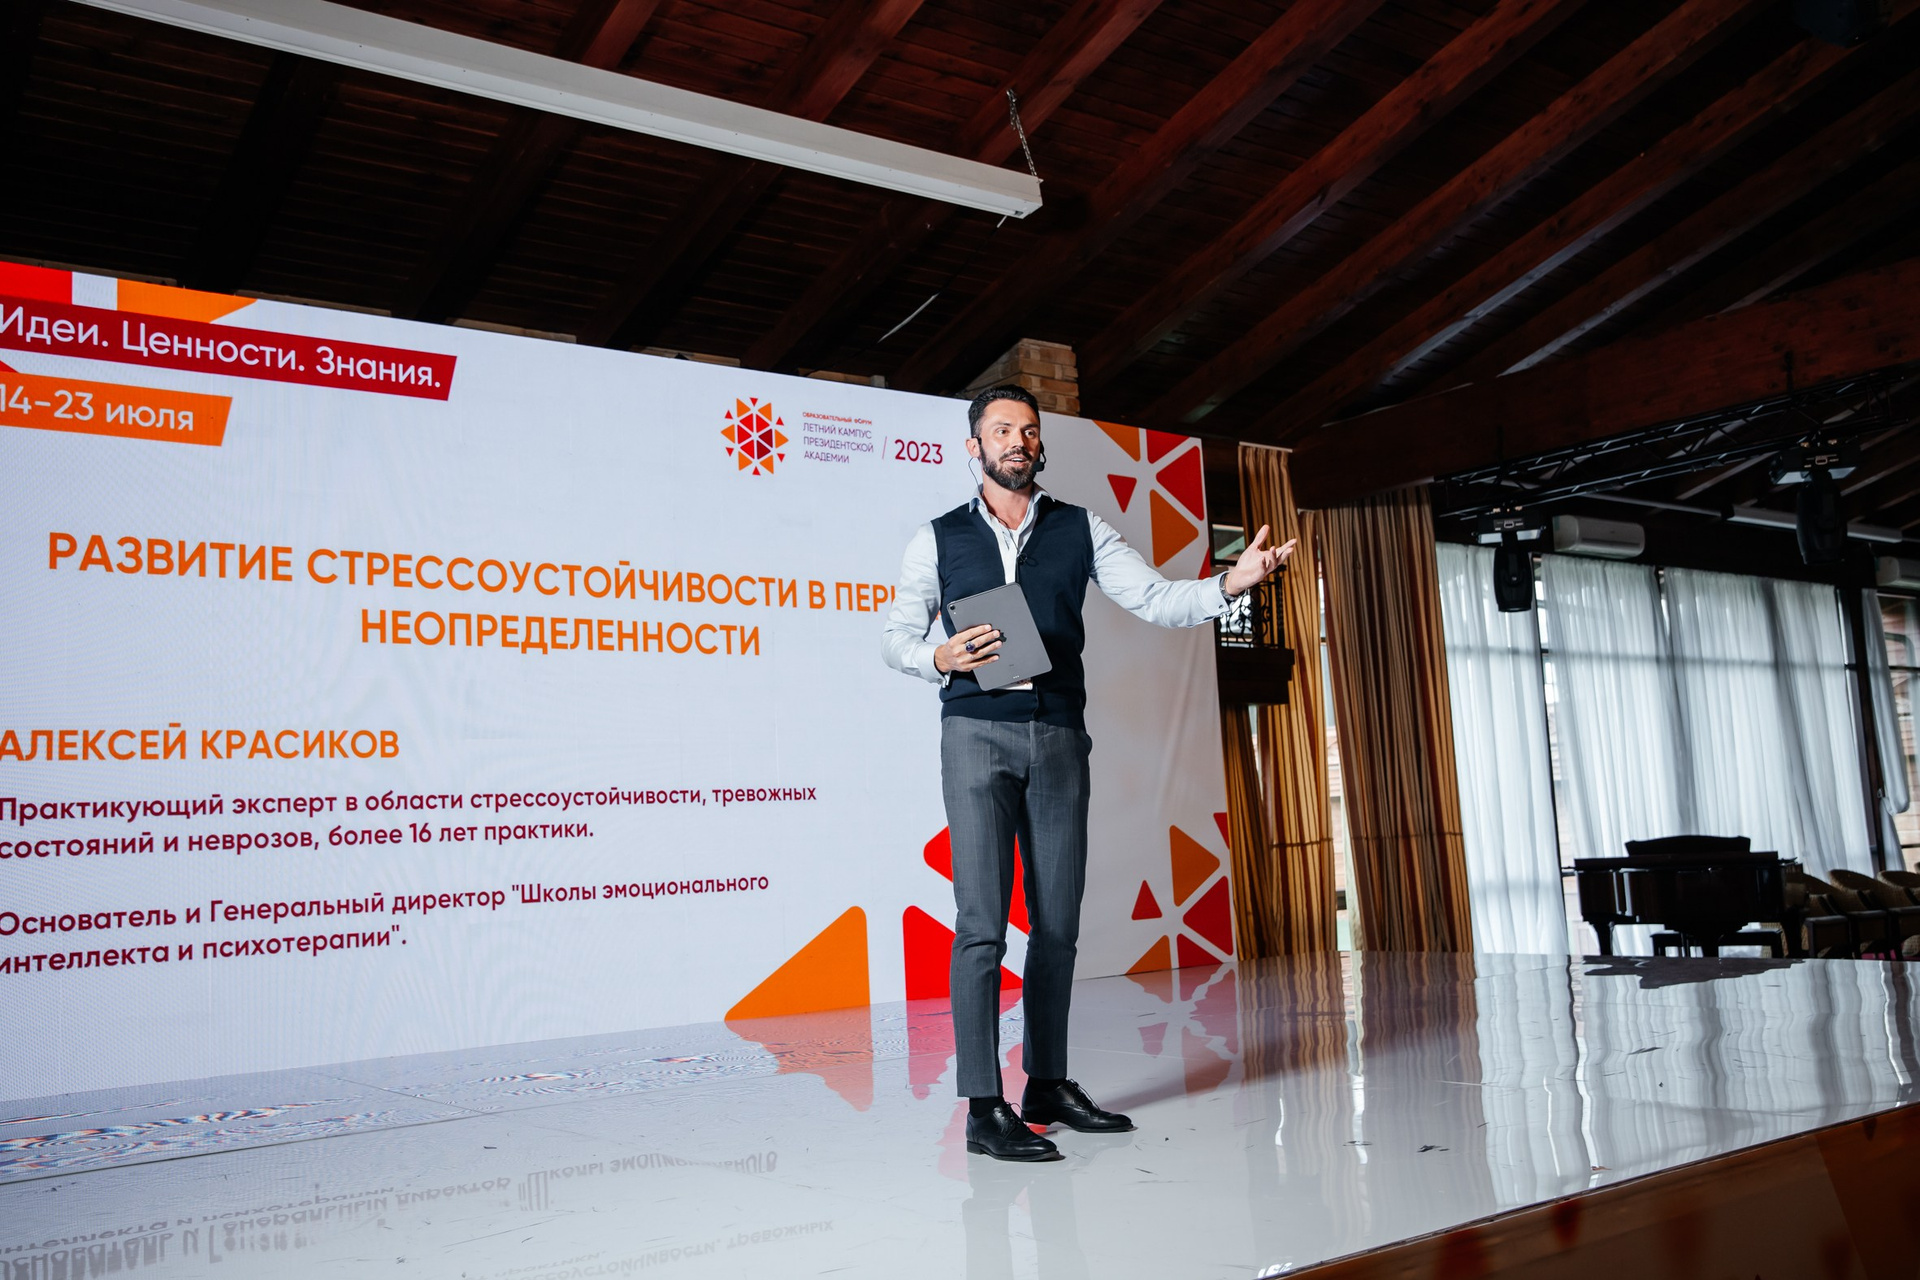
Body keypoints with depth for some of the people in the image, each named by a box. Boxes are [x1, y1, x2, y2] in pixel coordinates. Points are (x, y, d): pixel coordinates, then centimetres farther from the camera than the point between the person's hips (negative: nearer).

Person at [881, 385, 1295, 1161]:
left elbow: (1155, 600, 2)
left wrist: (1229, 583, -15)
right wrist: (939, 657, -12)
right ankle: (983, 1109, -4)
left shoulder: (1081, 531, 11)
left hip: (1059, 739, 3)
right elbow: (895, 638, 9)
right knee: (982, 920, -8)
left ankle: (1048, 1085, 20)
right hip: (978, 735, -2)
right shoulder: (938, 539, 8)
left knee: (1058, 921, 7)